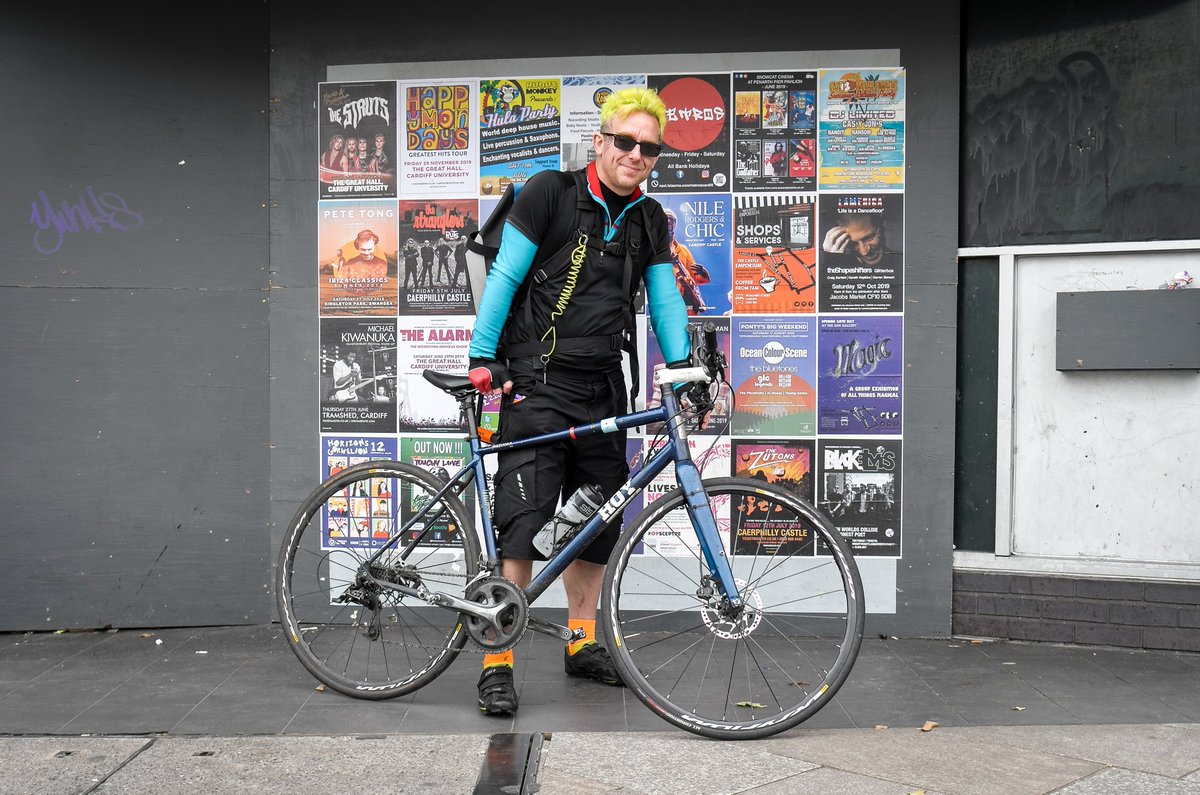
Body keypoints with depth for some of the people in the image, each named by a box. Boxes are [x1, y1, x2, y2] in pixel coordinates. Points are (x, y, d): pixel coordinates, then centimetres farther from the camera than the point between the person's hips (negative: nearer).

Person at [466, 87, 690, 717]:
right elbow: (504, 275, -5)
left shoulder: (650, 219, 11)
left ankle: (582, 643, 27)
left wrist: (682, 367, -4)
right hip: (537, 382, -6)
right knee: (524, 520, -11)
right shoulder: (551, 192, -5)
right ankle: (498, 662, -4)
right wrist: (482, 358, -9)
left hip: (603, 389, 6)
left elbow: (664, 299, 11)